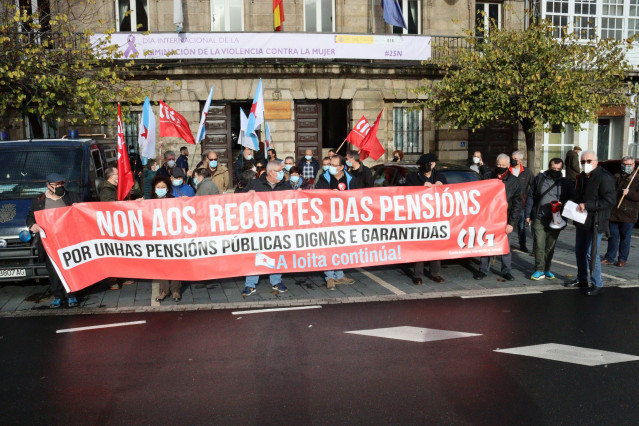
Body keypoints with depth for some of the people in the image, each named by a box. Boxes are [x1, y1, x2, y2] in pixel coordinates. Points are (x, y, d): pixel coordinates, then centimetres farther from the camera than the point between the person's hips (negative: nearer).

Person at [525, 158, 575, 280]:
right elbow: (530, 197, 8)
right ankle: (539, 270, 3)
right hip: (539, 219, -1)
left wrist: (562, 203, -14)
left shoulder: (566, 182, 4)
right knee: (539, 245, -4)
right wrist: (528, 214, 4)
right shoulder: (539, 178, 5)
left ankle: (546, 269, 22)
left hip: (555, 220, 1)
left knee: (550, 246, 10)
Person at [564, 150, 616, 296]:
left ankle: (597, 284, 8)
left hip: (595, 223, -9)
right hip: (581, 221, 9)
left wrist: (587, 205, -25)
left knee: (591, 254, -6)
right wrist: (574, 202, 4)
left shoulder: (604, 178, -16)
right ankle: (582, 279, 31)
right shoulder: (582, 176, 11)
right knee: (579, 251, 16)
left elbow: (610, 201, -22)